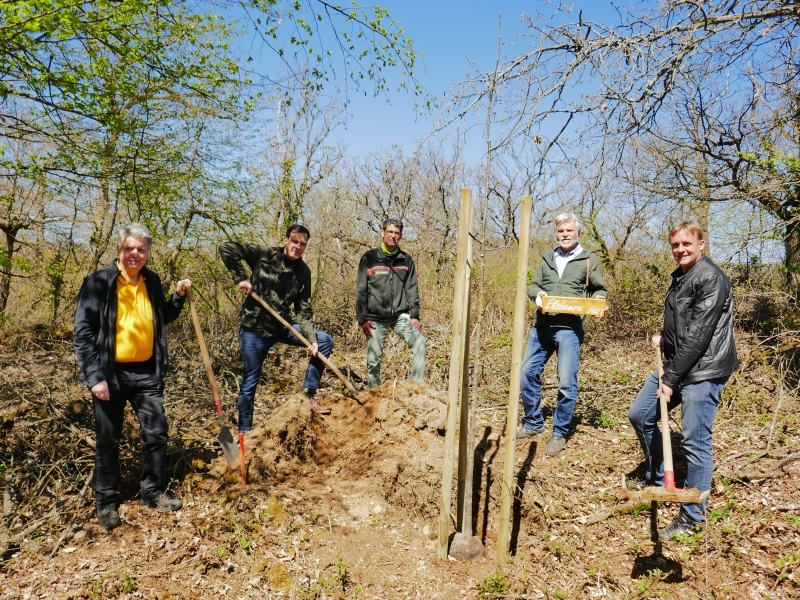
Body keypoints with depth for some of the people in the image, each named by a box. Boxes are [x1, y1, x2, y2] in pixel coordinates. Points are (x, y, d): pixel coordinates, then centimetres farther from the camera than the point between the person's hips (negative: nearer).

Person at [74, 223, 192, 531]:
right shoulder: (98, 283, -10)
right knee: (108, 440, 8)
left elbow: (164, 318, 21)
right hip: (111, 373, -4)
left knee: (156, 433, 10)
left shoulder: (152, 282, 5)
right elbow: (82, 333, -12)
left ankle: (153, 491, 28)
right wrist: (95, 376, -17)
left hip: (146, 372, 4)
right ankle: (106, 501, 24)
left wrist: (178, 296, 4)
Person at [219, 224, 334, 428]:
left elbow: (303, 310, -4)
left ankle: (309, 393, 2)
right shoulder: (265, 255, -12)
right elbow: (226, 247, -16)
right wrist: (241, 278, -21)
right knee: (249, 382, 3)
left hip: (283, 326, 4)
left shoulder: (303, 272, -1)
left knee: (325, 341, -8)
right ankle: (244, 431, 21)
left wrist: (311, 339, -16)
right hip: (254, 328, -4)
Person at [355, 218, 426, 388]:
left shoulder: (406, 260, 7)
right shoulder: (369, 258, 0)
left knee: (419, 341, -19)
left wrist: (415, 315, -4)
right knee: (373, 359, 2)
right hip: (376, 318, -1)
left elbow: (411, 291, 7)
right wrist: (362, 319, -6)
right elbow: (361, 291, -1)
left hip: (400, 315, 2)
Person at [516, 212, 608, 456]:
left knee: (567, 383, -4)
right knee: (527, 373, 6)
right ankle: (533, 423, 25)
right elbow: (533, 285, 15)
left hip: (569, 329, -4)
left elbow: (600, 290, 7)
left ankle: (560, 433, 13)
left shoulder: (589, 259, 5)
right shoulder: (547, 257, 16)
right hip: (542, 326, 4)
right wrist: (537, 294, -9)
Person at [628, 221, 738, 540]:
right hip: (677, 363, 10)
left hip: (703, 370, -10)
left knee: (695, 440, -6)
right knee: (640, 415, 13)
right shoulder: (679, 275, 13)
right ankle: (656, 479, 31)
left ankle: (692, 516, 7)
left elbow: (698, 335, -20)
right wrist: (663, 337, 10)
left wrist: (672, 379, -19)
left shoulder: (711, 279, -16)